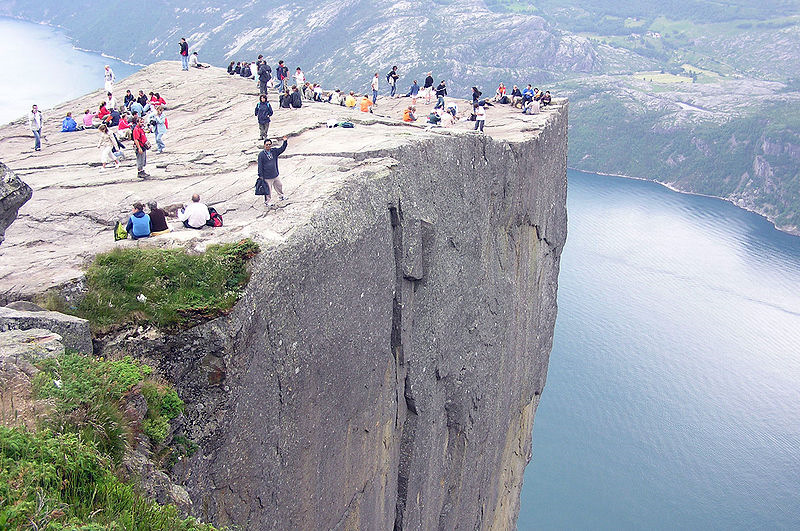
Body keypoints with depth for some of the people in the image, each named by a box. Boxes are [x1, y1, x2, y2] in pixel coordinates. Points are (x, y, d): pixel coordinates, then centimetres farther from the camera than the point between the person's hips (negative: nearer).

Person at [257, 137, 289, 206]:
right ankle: (267, 202, 20)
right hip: (267, 177, -5)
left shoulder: (274, 151, 1)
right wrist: (260, 175, -12)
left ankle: (282, 196, 47)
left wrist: (285, 142, -19)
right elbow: (260, 166, -11)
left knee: (279, 185, 23)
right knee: (268, 190, 4)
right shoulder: (261, 154, -13)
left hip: (275, 175, 5)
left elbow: (282, 149, -2)